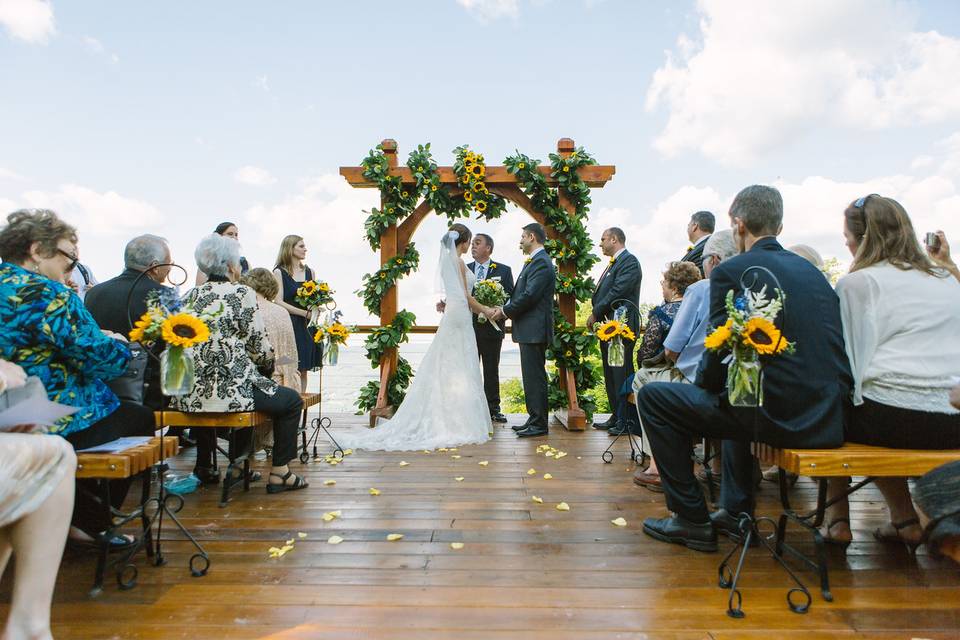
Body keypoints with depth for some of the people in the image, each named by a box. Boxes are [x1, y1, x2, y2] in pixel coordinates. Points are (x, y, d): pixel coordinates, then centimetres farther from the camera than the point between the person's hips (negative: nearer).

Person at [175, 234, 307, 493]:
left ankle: (204, 467, 44)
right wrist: (269, 361, 14)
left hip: (189, 394, 7)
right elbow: (260, 349, -8)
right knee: (291, 400, 13)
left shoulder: (191, 296, 10)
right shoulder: (242, 293, -9)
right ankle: (279, 473, 14)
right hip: (228, 391, -7)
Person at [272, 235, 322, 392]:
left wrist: (316, 310, -8)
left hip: (306, 326, 5)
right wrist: (305, 313, -15)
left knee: (303, 369, 8)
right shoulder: (279, 272, -2)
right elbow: (279, 302, -10)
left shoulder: (309, 271, 13)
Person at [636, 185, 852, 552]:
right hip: (829, 417, 8)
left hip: (777, 413, -8)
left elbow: (719, 356, -12)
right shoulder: (812, 270, 13)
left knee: (652, 397, 5)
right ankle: (736, 510, 38)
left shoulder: (730, 272, -9)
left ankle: (692, 519, 11)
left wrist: (702, 382, 12)